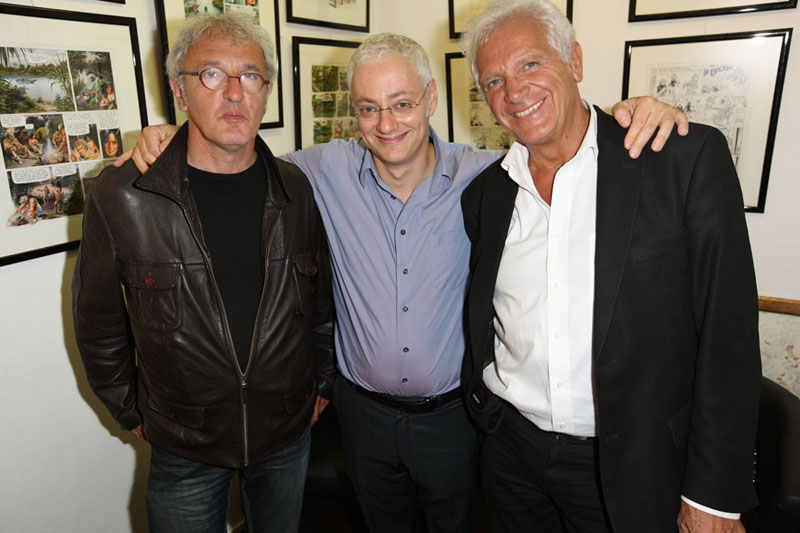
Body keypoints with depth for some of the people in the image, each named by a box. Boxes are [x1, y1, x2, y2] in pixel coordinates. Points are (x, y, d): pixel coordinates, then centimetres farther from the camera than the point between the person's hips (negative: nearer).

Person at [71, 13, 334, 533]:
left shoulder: (296, 190, -6)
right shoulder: (121, 196, -14)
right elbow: (98, 320, -3)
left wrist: (322, 384, 9)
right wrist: (131, 412, 3)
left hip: (289, 433, 3)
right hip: (183, 448, -2)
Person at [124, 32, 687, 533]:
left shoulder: (481, 175, -13)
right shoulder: (327, 170, -10)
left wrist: (630, 114, -17)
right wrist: (171, 138, -7)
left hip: (452, 416, -1)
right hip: (365, 411, 1)